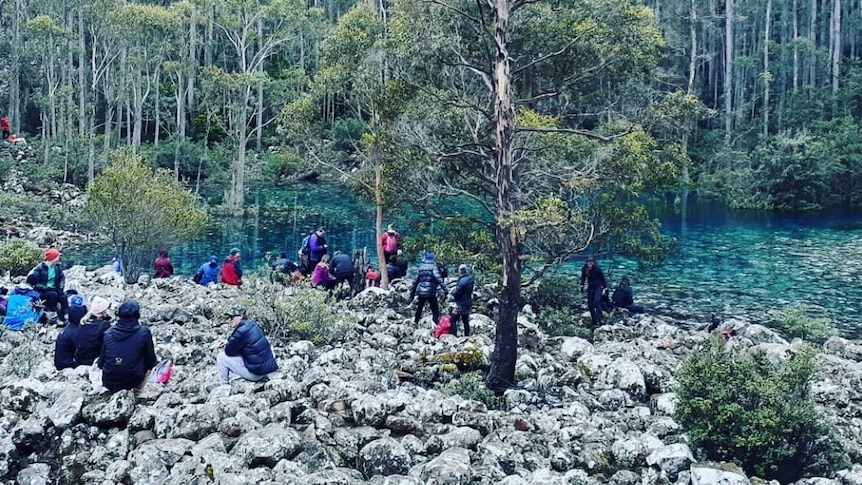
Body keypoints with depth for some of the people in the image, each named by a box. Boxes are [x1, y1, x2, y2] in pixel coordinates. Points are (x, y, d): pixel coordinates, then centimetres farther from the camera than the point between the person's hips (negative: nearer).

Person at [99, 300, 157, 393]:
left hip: (109, 383, 2)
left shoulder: (108, 333, -4)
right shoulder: (144, 332, -12)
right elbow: (150, 361, -4)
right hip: (132, 382, -2)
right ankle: (138, 390, 10)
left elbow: (101, 362, 4)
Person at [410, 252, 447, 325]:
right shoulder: (433, 267, -4)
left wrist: (412, 293, 22)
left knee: (419, 308, 24)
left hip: (421, 292, 5)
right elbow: (438, 278, -20)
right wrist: (444, 288, -25)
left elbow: (415, 281, 15)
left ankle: (415, 321, 36)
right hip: (431, 293, -5)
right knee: (435, 310, -1)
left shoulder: (421, 268, 11)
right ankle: (436, 323, -15)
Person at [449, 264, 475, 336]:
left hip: (461, 305, -9)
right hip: (469, 304, 9)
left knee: (453, 320, -2)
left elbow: (456, 293, -21)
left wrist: (452, 291, 1)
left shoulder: (462, 281, -24)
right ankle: (467, 335, 26)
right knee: (466, 320, 19)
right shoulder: (471, 279, 2)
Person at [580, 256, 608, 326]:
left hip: (598, 287, -5)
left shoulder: (597, 269, -22)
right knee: (590, 304, 3)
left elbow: (603, 278, -10)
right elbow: (583, 278, 8)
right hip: (590, 287, 5)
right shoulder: (584, 269, -11)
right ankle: (594, 320, 16)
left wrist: (604, 287, -9)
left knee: (597, 301, -21)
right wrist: (582, 286, 8)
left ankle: (599, 320, -19)